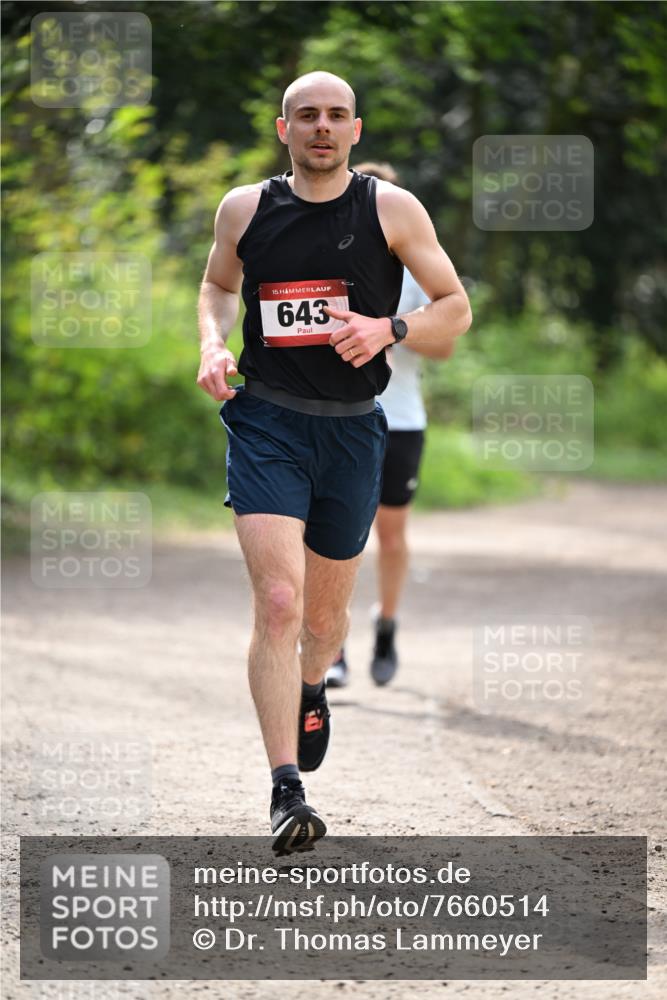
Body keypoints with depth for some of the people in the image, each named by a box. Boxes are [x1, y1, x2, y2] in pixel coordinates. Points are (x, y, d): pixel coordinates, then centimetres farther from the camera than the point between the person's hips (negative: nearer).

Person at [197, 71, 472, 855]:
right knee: (277, 604, -17)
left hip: (352, 430, 1)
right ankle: (286, 791, -18)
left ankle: (312, 688, 52)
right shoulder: (244, 208, 2)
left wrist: (388, 329, -16)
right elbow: (218, 285, 22)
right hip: (265, 423, -1)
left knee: (324, 614, 15)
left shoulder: (392, 209, -2)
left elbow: (456, 310, 3)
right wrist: (213, 344, 1)